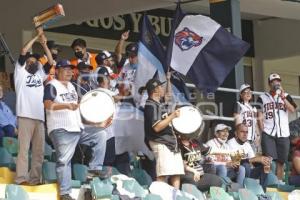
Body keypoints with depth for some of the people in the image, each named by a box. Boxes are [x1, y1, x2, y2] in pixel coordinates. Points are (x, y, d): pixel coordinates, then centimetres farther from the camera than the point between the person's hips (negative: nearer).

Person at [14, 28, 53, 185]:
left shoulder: (40, 75, 24)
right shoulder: (20, 72, 10)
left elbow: (51, 63, 18)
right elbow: (23, 52, 1)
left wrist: (44, 45, 11)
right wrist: (37, 37, 6)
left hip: (40, 116, 6)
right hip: (25, 116, -6)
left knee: (39, 150, 3)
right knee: (24, 147, -11)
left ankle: (35, 178, 5)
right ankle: (21, 178, -16)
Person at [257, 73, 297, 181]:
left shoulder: (286, 96, 12)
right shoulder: (262, 98, 9)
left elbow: (292, 110, -5)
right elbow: (260, 117, 5)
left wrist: (283, 97, -10)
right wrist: (262, 131, -5)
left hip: (283, 133, 2)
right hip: (268, 133, -2)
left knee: (281, 161, 4)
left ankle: (279, 181, 9)